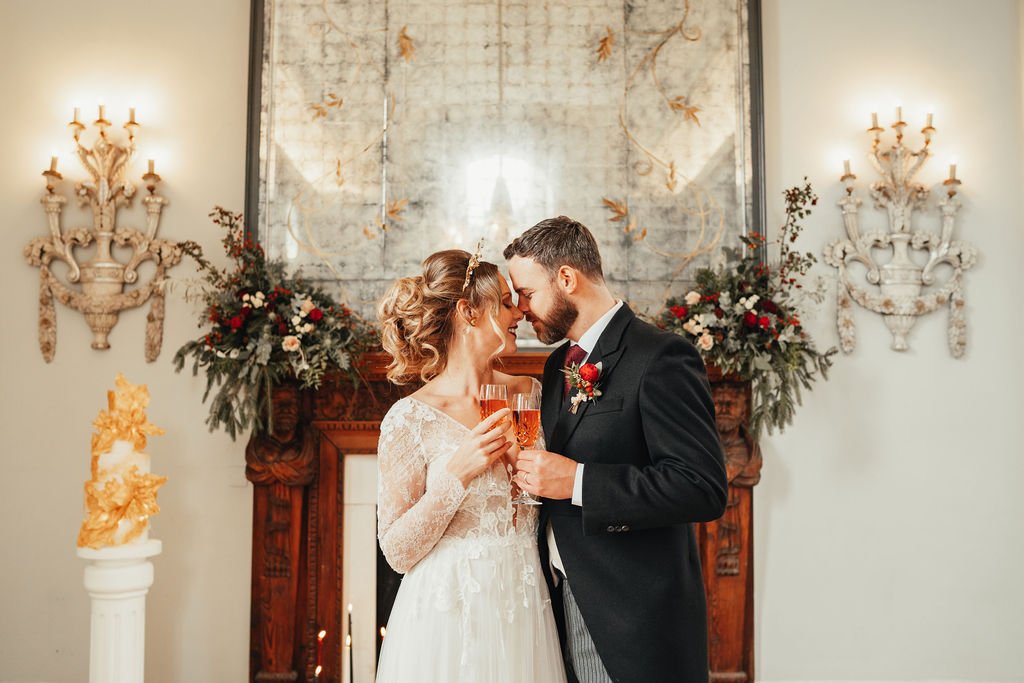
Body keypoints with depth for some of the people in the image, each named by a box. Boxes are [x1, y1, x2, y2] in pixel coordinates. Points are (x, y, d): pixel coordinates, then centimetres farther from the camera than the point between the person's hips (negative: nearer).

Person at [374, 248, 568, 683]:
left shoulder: (528, 393, 3)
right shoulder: (411, 418, -12)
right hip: (449, 615, -4)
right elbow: (398, 552, -11)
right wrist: (457, 475, -22)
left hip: (523, 610, 5)